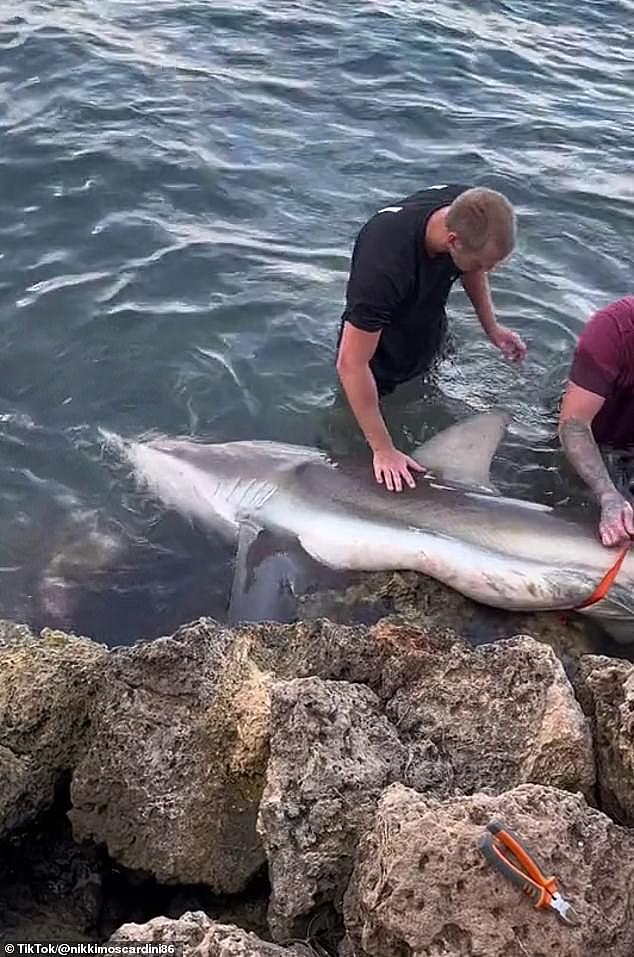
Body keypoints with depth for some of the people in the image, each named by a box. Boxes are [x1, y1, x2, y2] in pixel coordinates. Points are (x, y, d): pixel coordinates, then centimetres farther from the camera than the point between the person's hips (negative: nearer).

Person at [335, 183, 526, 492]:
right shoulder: (386, 259, -45)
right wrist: (383, 449, -36)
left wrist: (491, 327, -3)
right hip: (381, 355, -5)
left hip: (431, 348, 6)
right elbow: (351, 364, -40)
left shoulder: (471, 214, -25)